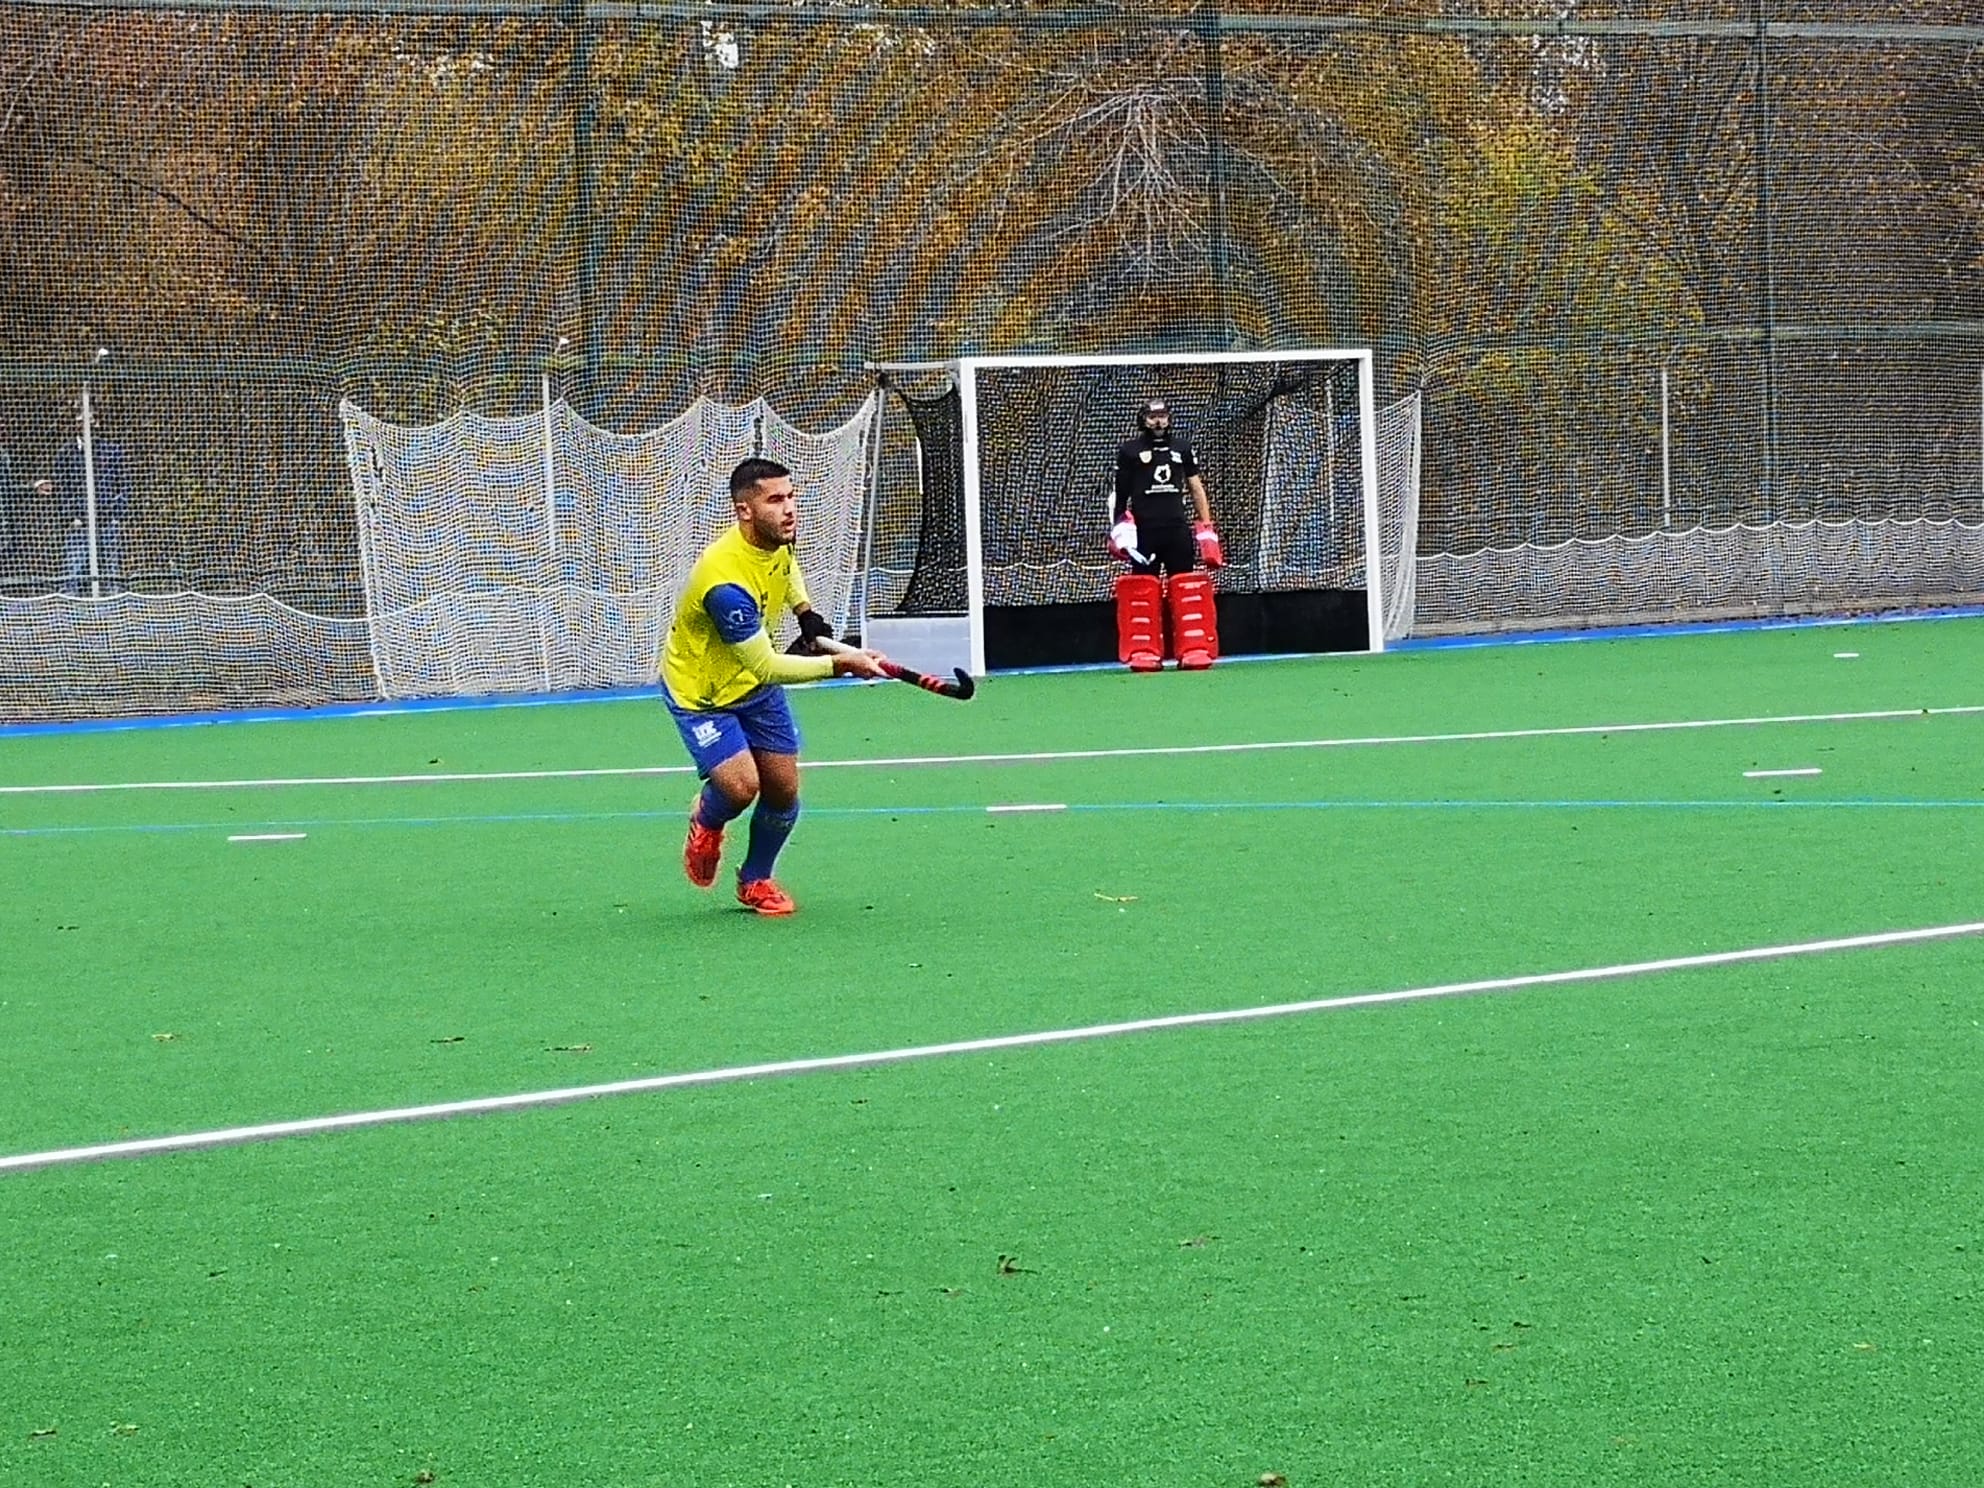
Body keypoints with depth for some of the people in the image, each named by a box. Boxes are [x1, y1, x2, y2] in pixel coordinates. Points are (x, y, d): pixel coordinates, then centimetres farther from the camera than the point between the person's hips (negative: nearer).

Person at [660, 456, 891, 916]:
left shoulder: (777, 538, -12)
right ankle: (705, 822, 14)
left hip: (755, 686, 7)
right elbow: (766, 667, -33)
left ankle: (756, 880, 27)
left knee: (783, 791, 3)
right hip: (700, 692, -7)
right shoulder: (726, 583, -38)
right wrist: (838, 664, -36)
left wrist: (806, 612, 6)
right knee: (740, 785, -23)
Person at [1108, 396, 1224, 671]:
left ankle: (1194, 649, -2)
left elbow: (1196, 487, 14)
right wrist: (1120, 529, -6)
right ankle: (1144, 652, -1)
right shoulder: (1129, 450, 4)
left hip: (1178, 528, 2)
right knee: (1142, 590, -3)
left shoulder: (1183, 447, 12)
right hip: (1143, 530, -2)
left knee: (1187, 588, -2)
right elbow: (1119, 493, 5)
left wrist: (1206, 529, 9)